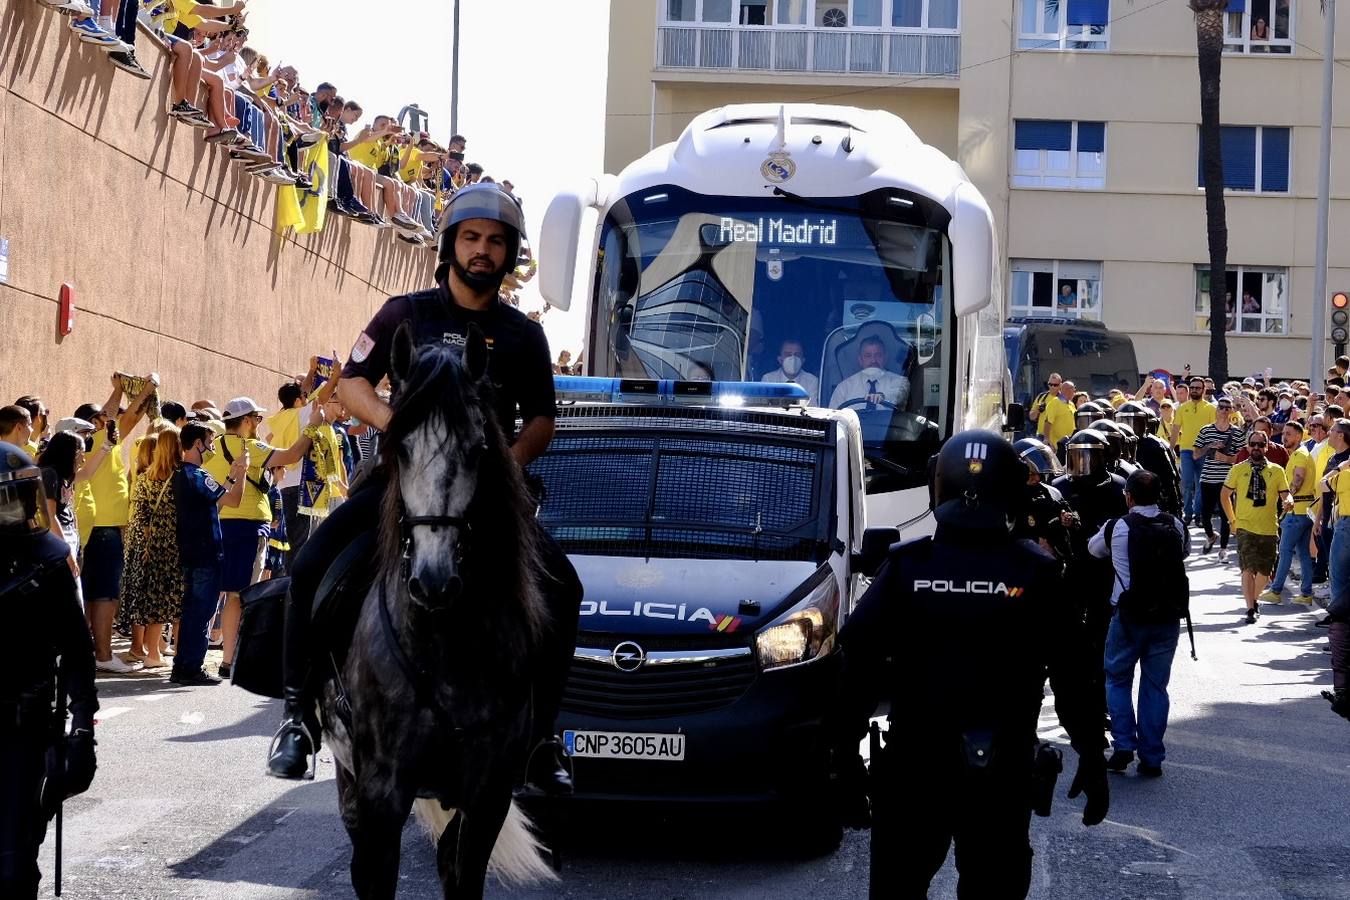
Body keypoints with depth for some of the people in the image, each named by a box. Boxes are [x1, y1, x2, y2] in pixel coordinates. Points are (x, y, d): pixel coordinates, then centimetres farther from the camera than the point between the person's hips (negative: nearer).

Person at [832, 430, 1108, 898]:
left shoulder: (906, 566, -5)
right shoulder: (1034, 573, -6)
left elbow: (859, 662, -4)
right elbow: (1072, 677, -4)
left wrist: (844, 749, 5)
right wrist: (1092, 758, 5)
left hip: (913, 766, 0)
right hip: (1002, 772, 0)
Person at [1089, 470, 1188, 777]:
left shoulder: (1117, 528, -7)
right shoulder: (1175, 526, 2)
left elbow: (1093, 549, 12)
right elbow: (1184, 554, 21)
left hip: (1129, 616, -3)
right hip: (1168, 614, 3)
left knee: (1117, 678, 13)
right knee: (1155, 685, 9)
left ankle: (1124, 744, 0)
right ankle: (1152, 758, 9)